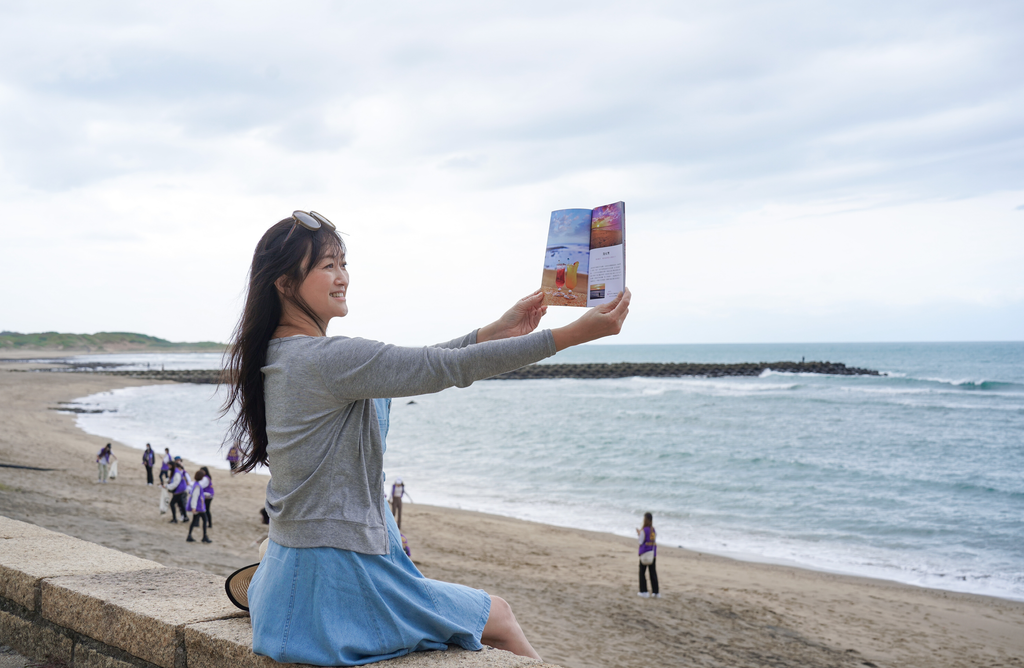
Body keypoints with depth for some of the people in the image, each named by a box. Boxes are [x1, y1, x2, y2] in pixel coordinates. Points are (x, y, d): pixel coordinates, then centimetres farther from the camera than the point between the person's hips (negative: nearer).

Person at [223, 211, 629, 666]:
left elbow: (407, 367, 10)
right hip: (341, 575, -9)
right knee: (498, 617, 10)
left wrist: (494, 333, 5)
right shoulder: (327, 359, -23)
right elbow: (448, 368, -24)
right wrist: (574, 333, -20)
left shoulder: (280, 356, 7)